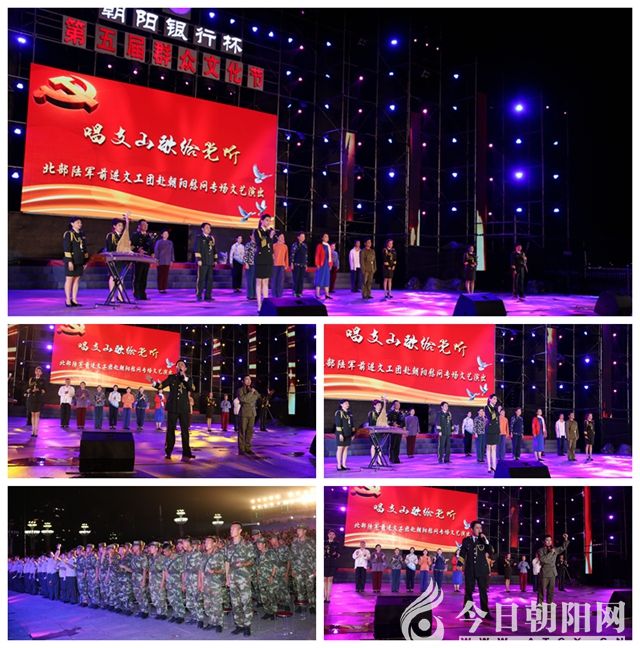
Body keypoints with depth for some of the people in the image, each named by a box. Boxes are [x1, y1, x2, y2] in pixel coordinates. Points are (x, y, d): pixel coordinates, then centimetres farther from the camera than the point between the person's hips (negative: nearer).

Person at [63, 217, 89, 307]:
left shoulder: (81, 234, 14)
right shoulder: (68, 234, -6)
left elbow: (85, 248, 18)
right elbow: (67, 248, -12)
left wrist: (85, 261, 13)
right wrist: (69, 261, -18)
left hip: (79, 261, 6)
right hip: (71, 261, -6)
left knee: (77, 279, 6)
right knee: (69, 279, -3)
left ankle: (74, 300, 10)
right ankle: (68, 300, -1)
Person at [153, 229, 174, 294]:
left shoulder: (170, 242, 12)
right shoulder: (158, 242, 2)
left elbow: (172, 252, 14)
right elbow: (156, 251, 0)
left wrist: (172, 260, 8)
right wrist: (157, 260, -6)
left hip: (167, 262, 3)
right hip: (160, 261, -3)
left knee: (166, 275, 2)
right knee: (160, 275, -3)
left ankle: (164, 288, 6)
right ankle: (160, 289, 0)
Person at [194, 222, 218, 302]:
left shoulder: (211, 238, 18)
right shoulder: (199, 237, 1)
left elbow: (214, 250, 20)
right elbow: (197, 249, -7)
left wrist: (215, 260, 12)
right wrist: (198, 259, -15)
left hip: (210, 262, 6)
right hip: (203, 262, -6)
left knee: (210, 279, 3)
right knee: (201, 279, -5)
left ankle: (207, 296, 8)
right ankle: (199, 296, 0)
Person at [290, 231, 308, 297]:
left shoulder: (305, 245, 13)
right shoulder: (295, 244, -3)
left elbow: (306, 255, 16)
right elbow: (292, 254, -7)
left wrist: (306, 264, 13)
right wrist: (292, 264, -12)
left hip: (303, 265, 5)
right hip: (296, 265, -5)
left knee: (301, 279, 2)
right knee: (296, 279, -6)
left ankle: (299, 292, 5)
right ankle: (295, 292, 0)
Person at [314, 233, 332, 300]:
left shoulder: (328, 246, 14)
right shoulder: (319, 246, -5)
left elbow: (330, 256, 16)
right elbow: (317, 256, -8)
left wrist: (330, 264, 10)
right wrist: (317, 264, -15)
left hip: (327, 264, 7)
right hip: (321, 265, -7)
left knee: (326, 279, 6)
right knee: (319, 279, -5)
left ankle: (327, 294, 7)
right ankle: (317, 294, -2)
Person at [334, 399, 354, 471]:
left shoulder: (349, 413, 14)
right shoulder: (338, 413, -7)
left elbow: (351, 424, 18)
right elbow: (338, 424, -13)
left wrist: (353, 433, 14)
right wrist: (340, 434, -19)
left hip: (348, 434, 7)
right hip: (341, 434, -7)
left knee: (346, 448, 7)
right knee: (340, 448, -4)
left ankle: (344, 465, 12)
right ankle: (339, 466, -2)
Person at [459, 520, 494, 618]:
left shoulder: (484, 540, 7)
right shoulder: (466, 540, 6)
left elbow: (490, 552, -3)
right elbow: (462, 554, 9)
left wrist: (486, 541, -12)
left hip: (482, 569, 0)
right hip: (470, 569, 0)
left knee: (483, 591, 2)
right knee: (469, 591, 2)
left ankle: (485, 613, 7)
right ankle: (467, 613, 6)